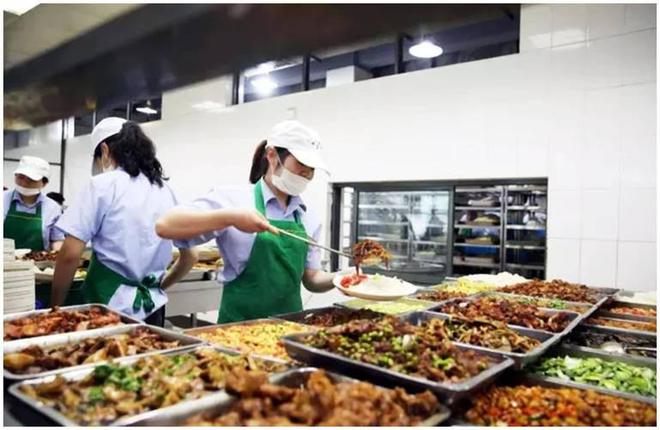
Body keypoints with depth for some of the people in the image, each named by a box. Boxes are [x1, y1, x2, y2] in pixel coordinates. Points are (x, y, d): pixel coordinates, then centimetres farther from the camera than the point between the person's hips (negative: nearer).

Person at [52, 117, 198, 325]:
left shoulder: (102, 185, -7)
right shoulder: (165, 190, 7)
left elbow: (70, 254, -11)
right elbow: (190, 256, 11)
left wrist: (56, 306, 2)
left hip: (110, 306, -5)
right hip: (152, 307, 5)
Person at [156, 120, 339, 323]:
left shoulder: (308, 217, 5)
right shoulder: (233, 199, -8)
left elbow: (311, 278, 11)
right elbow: (164, 226, -16)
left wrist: (337, 279, -9)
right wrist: (229, 217, -27)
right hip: (241, 325, -4)